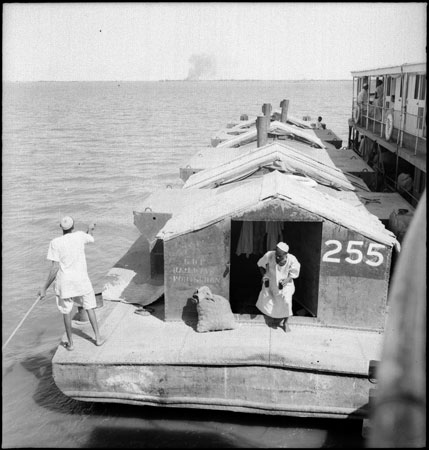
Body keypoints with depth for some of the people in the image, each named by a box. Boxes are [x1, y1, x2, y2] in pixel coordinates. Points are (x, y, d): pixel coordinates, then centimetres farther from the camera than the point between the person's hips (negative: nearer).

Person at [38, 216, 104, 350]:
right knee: (90, 308, 14)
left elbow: (55, 268, -14)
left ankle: (70, 343, 20)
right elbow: (91, 238, 21)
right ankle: (98, 338, 19)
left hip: (64, 282, -2)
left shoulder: (55, 243, -11)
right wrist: (90, 229, 44)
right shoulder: (80, 236, -5)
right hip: (81, 279, 2)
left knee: (66, 312, 11)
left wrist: (45, 288, -8)